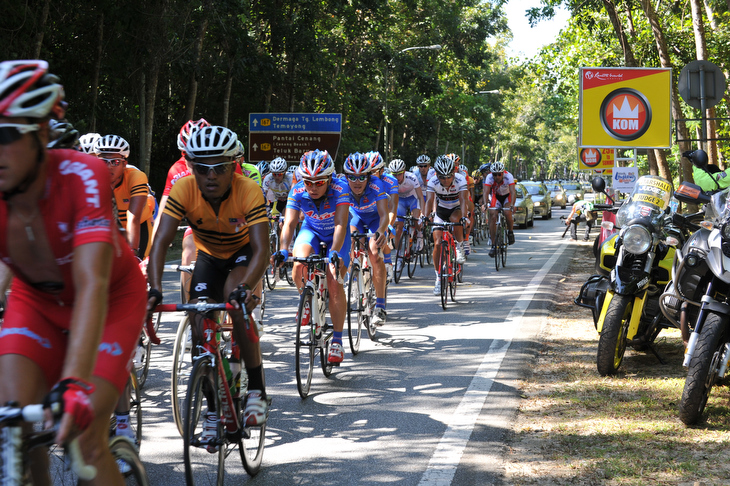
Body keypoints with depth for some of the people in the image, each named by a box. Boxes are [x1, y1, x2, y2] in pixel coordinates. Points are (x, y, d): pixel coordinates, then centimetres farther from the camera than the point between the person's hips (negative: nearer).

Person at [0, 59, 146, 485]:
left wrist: (73, 383, -59)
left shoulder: (83, 177, -36)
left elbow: (92, 286, -45)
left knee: (83, 436, -18)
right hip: (36, 300, 3)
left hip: (112, 299, -3)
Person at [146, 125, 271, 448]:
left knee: (236, 300, -32)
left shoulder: (248, 192, -34)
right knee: (200, 329, -10)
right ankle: (214, 410, 7)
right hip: (209, 255, 3)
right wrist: (154, 288, -50)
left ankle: (257, 389, -19)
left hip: (244, 254, -3)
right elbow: (161, 241, -34)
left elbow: (261, 251, -40)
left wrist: (244, 288, -58)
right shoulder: (184, 190, -29)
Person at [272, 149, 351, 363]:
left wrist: (334, 252, -55)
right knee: (299, 266, -29)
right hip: (311, 230, 2)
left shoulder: (340, 189, -32)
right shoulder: (297, 191, -25)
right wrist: (282, 250, -48)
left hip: (336, 235, -2)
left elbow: (340, 224, -40)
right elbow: (289, 223, -31)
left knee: (335, 285, -15)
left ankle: (337, 341, -5)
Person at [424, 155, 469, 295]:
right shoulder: (433, 182, -21)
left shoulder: (460, 180, -26)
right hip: (441, 210, 2)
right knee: (437, 244, -10)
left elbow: (463, 200, -33)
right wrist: (425, 216, -43)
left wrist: (464, 217, -49)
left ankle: (460, 247, -13)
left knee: (455, 219, -39)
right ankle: (438, 278, 0)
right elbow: (430, 200, -27)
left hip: (456, 208, -2)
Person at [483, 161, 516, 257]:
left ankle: (510, 232, 2)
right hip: (496, 196, 2)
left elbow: (513, 191, -38)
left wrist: (512, 205, -53)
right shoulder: (489, 177, -27)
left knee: (507, 213, -28)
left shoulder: (508, 176, -31)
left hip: (507, 196, -1)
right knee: (492, 217, -15)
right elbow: (486, 192, -33)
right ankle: (493, 245, -11)